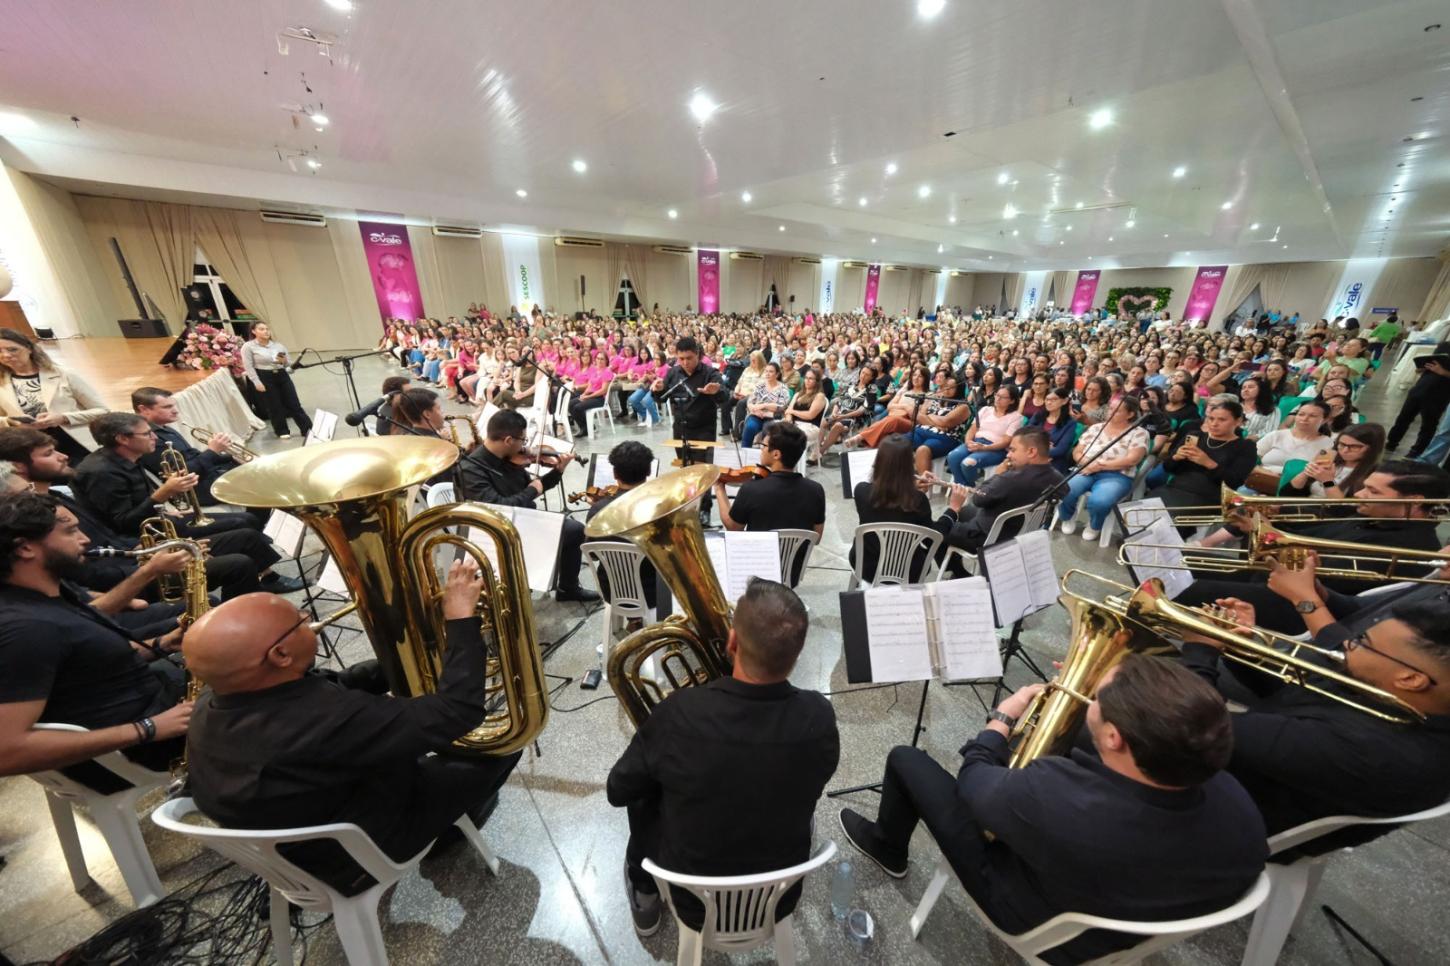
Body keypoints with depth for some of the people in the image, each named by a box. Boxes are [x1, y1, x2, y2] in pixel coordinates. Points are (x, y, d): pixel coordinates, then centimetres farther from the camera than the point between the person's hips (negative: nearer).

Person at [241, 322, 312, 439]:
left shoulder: (278, 345, 9)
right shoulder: (248, 346, -2)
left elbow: (289, 363, 15)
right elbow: (248, 366, -5)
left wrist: (285, 361, -9)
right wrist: (257, 383, -12)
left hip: (282, 375, 3)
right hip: (265, 378, -3)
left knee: (294, 404, 2)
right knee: (275, 407, 4)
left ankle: (308, 428, 5)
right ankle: (282, 432, 14)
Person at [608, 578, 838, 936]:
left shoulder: (680, 713, -32)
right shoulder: (819, 717, -25)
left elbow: (618, 791, -13)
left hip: (695, 906, -1)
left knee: (644, 792, 20)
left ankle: (644, 896, 40)